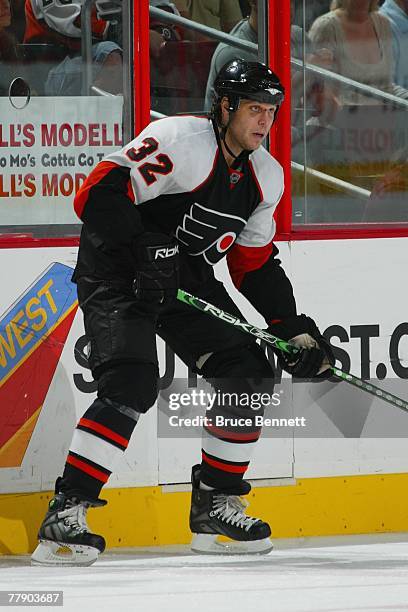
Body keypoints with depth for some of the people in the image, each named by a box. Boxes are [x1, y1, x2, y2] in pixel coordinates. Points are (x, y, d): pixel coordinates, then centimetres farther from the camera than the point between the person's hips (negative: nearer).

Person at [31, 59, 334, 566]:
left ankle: (215, 505, 15)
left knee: (250, 376, 2)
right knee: (131, 386, -25)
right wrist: (146, 248, -33)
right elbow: (97, 195, -27)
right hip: (116, 272, -8)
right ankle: (65, 515, -24)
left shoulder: (264, 177, 5)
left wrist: (293, 329, 3)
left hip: (185, 277, 8)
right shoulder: (180, 141, -21)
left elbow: (256, 265, 13)